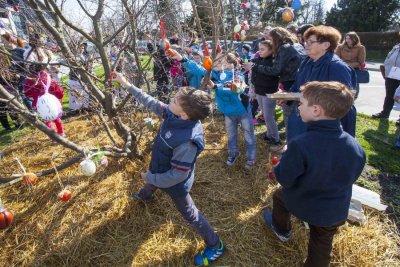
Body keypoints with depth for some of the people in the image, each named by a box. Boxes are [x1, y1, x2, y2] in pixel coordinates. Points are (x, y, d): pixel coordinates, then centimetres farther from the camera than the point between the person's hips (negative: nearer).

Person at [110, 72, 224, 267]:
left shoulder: (187, 141, -45)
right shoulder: (173, 114, -23)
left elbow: (177, 175, -33)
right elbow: (152, 103, -6)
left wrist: (151, 177, -19)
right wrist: (128, 85, -4)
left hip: (174, 183, -8)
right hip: (161, 169, 8)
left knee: (190, 214, 12)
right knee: (150, 183, 40)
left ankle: (215, 246, 36)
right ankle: (145, 195, 80)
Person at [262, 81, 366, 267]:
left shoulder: (300, 145, -35)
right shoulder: (356, 148, -17)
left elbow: (284, 179, -23)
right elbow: (351, 177, 1)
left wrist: (287, 157, -6)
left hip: (300, 204, -3)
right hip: (336, 211, 3)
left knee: (279, 195, 30)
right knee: (321, 245, 26)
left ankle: (282, 230, 56)